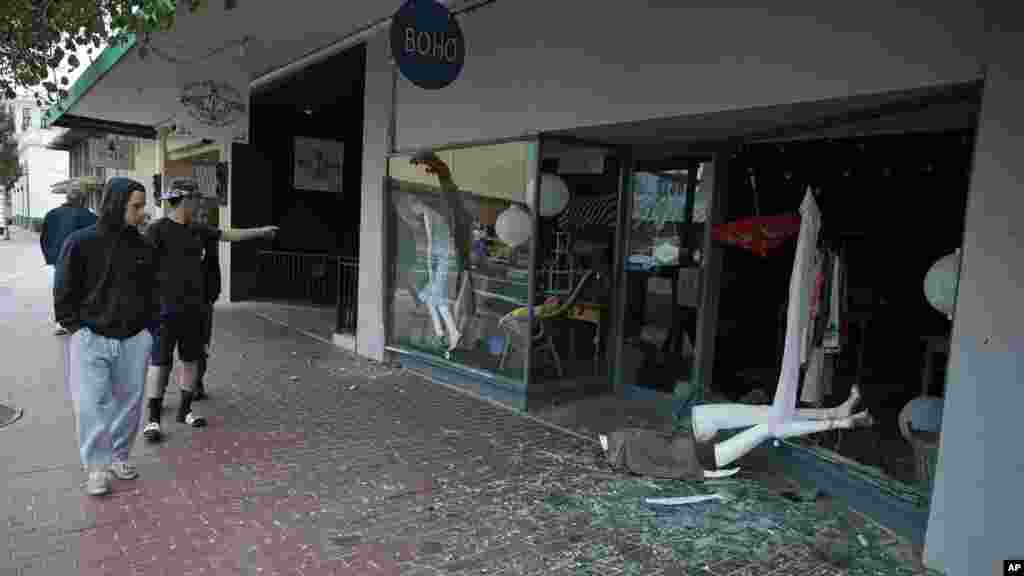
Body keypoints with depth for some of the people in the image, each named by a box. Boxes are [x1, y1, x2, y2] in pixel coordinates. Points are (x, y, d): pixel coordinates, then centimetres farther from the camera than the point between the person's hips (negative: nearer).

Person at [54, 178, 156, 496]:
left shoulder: (142, 247, 3)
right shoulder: (81, 242, -8)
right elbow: (64, 291, -2)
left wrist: (148, 327, 7)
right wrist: (78, 328, -6)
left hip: (134, 339, 4)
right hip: (91, 338, -3)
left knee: (129, 401, 10)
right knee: (92, 403, -4)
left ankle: (120, 456, 27)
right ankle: (97, 466, 10)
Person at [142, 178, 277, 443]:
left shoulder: (198, 229, 11)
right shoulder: (158, 229, -9)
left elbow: (229, 235, 22)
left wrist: (261, 231, 27)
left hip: (194, 307, 7)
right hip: (166, 308, -7)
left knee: (191, 359, 13)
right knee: (160, 363, -2)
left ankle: (185, 410, 26)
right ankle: (153, 419, 6)